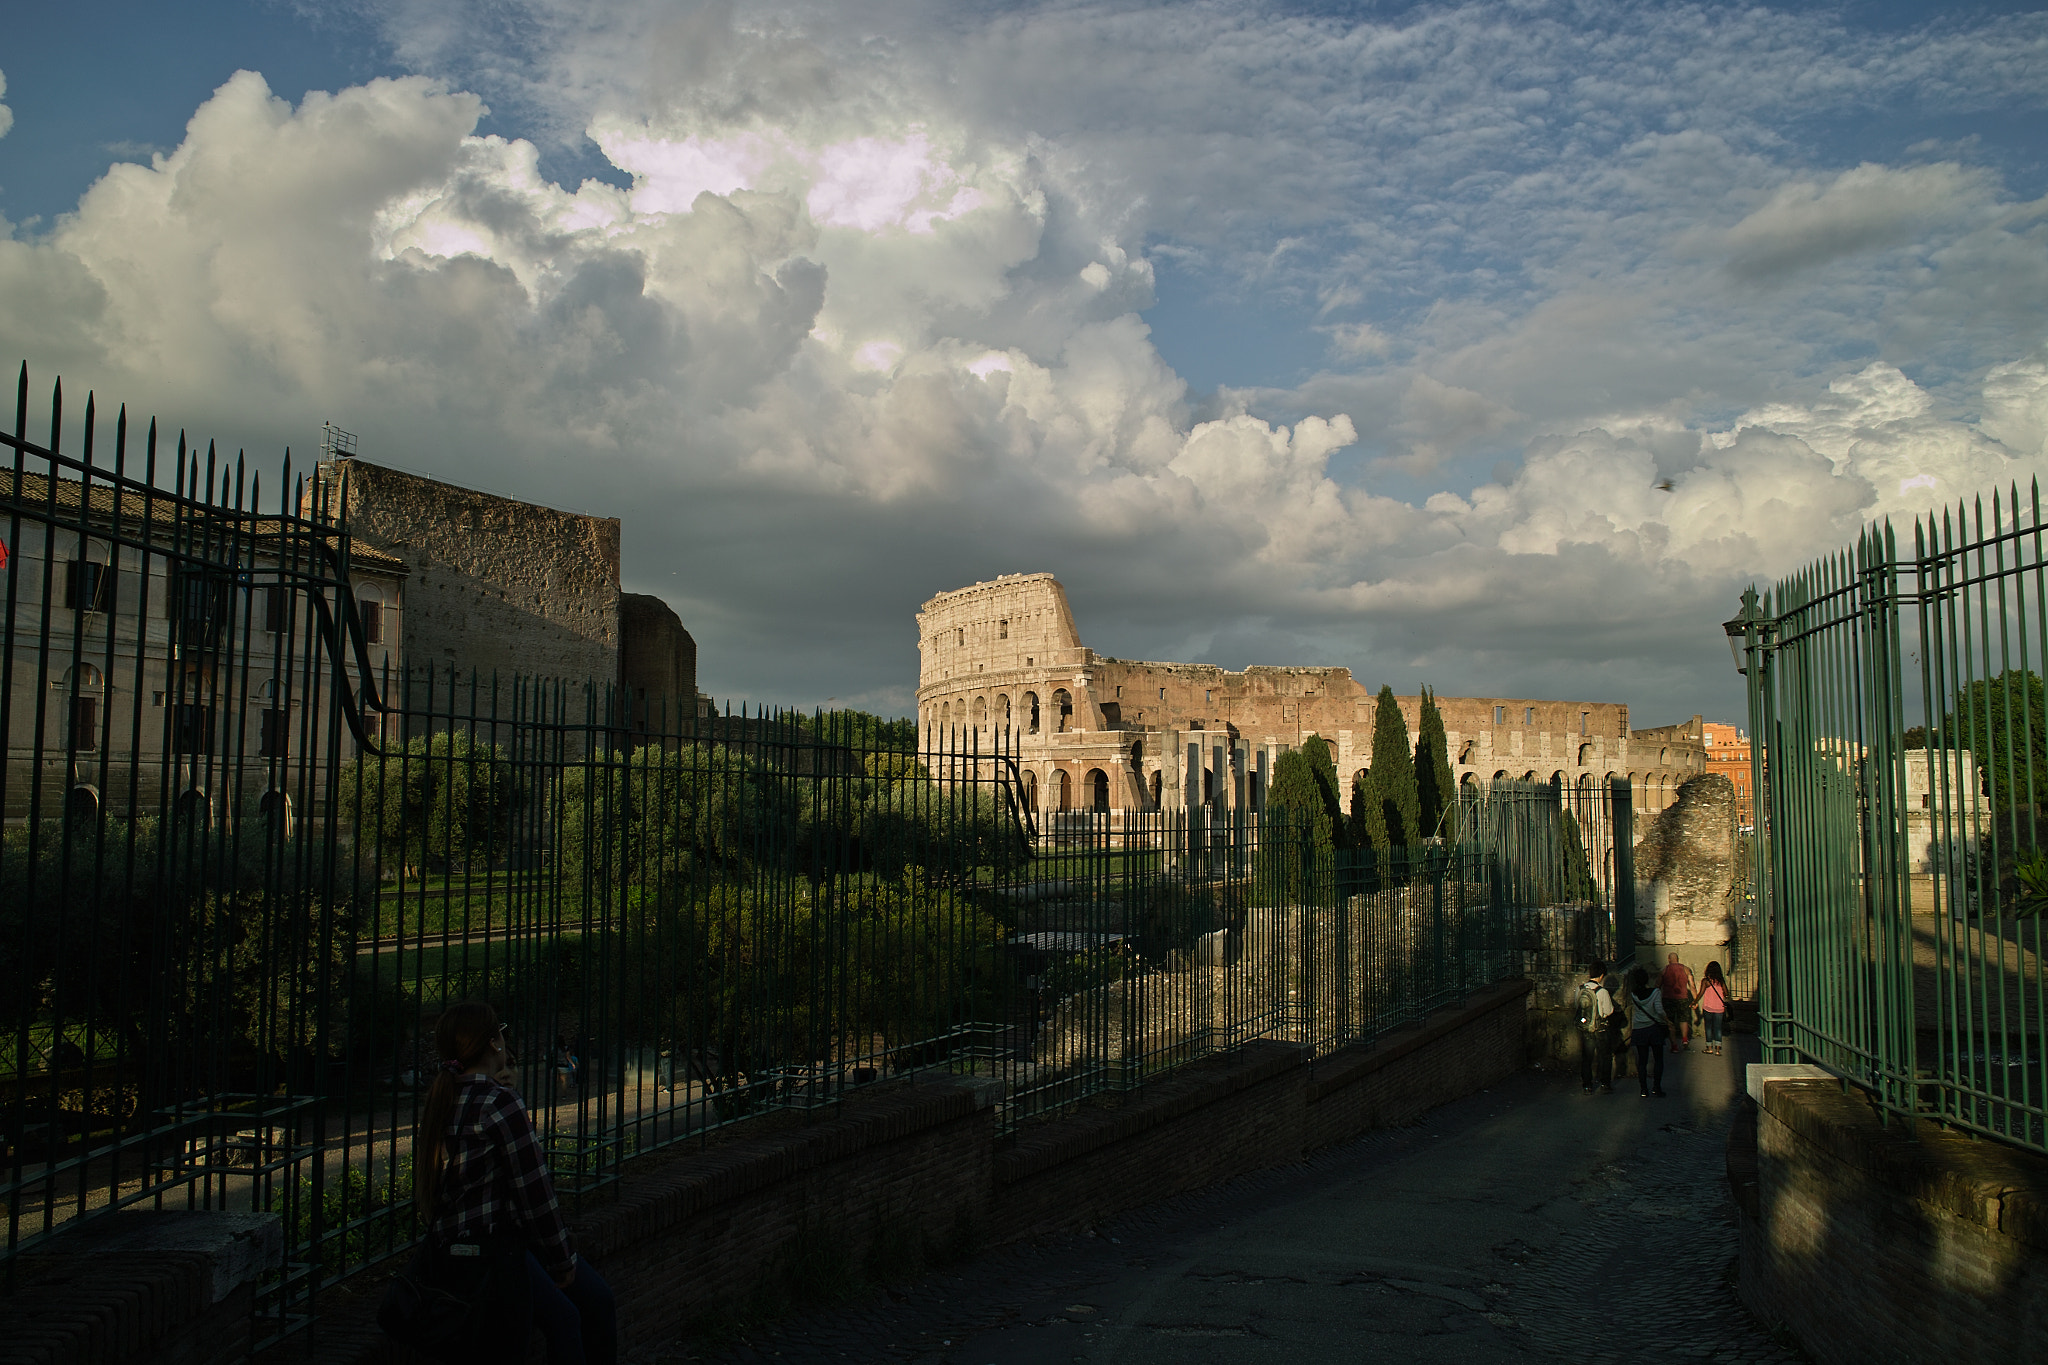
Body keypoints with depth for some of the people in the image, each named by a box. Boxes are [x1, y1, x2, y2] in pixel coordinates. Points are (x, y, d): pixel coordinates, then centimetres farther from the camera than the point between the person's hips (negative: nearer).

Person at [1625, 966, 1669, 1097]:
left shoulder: (1634, 994, -4)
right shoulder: (1655, 992, -12)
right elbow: (1659, 1010, -18)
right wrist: (1665, 1019, -2)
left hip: (1639, 1030, 2)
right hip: (1655, 1028, -2)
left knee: (1642, 1060, 7)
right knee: (1658, 1059, 12)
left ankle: (1644, 1089, 7)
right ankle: (1656, 1087, 9)